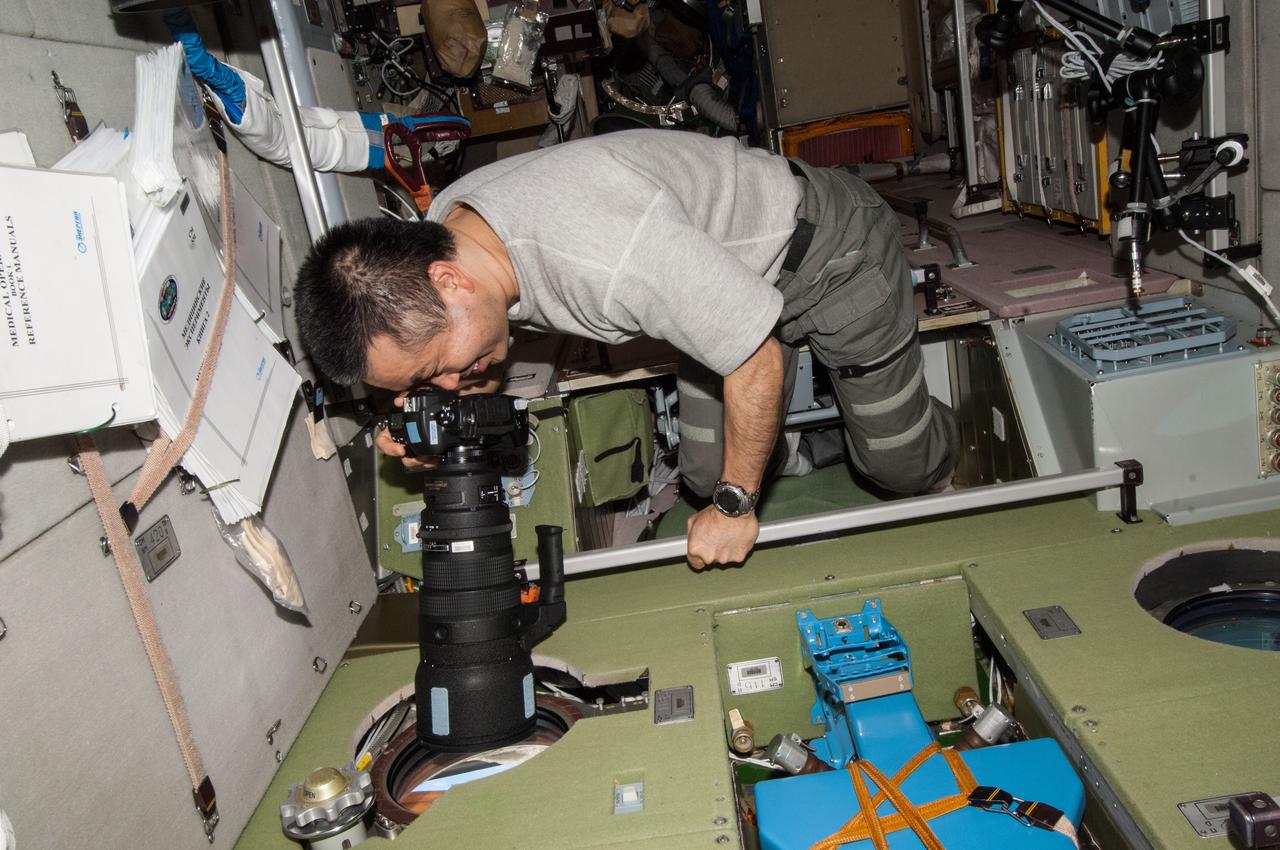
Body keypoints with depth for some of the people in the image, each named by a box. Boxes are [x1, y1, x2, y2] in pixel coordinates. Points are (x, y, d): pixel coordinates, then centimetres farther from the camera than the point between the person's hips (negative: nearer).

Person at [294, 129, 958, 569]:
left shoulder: (609, 253, -46)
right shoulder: (440, 229, -18)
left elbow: (757, 363, -32)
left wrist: (733, 507, -19)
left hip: (830, 249, -6)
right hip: (734, 270, 7)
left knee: (896, 463, 8)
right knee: (705, 473, 7)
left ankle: (943, 467, 41)